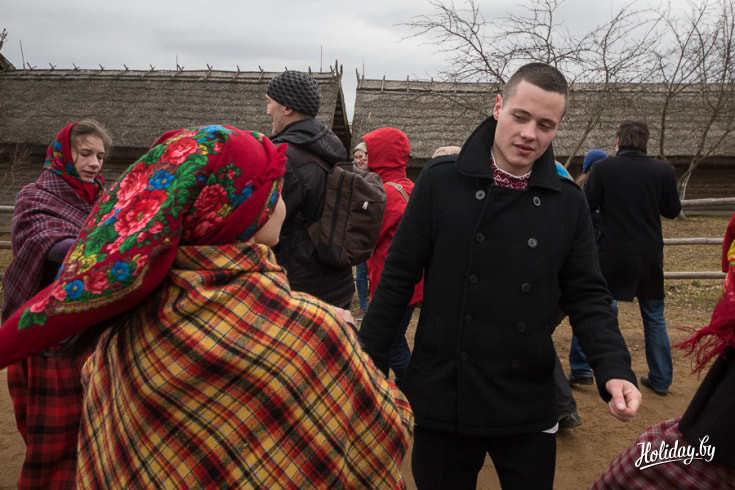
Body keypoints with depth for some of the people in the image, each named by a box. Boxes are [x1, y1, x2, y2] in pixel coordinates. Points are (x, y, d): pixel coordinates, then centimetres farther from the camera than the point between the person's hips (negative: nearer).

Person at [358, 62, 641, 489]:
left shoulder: (569, 203, 0)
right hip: (442, 400, -1)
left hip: (528, 408, 2)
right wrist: (368, 364, -5)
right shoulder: (440, 182, -6)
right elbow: (398, 278, -5)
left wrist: (615, 369, -14)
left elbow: (588, 297, 2)